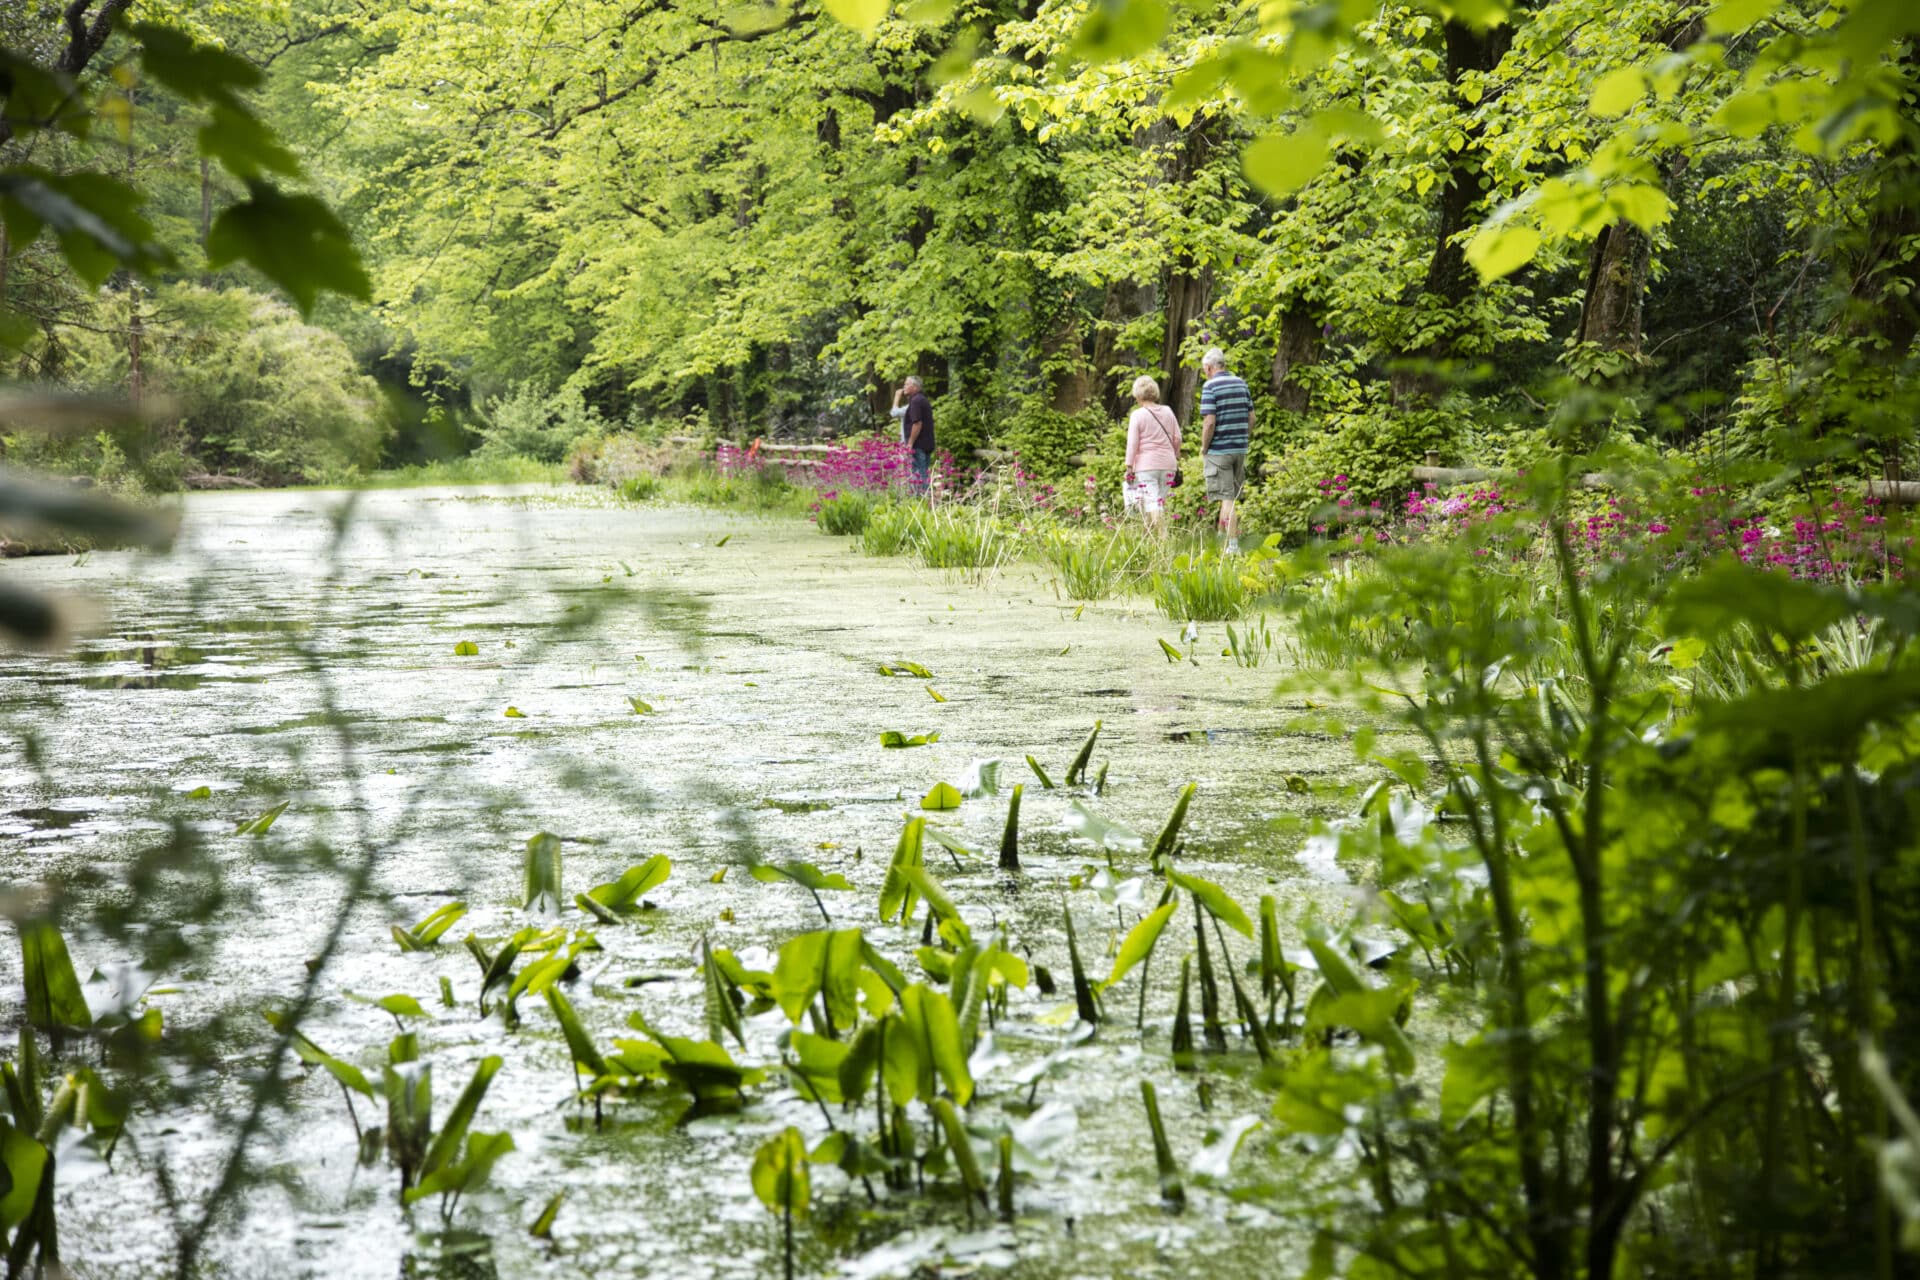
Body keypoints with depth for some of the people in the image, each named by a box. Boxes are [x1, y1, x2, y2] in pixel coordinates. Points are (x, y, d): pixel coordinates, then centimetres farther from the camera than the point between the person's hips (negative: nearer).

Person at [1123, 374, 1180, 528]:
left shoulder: (1138, 415, -7)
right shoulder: (1168, 412, 7)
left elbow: (1132, 443, -8)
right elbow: (1177, 438, 10)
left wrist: (1129, 467, -4)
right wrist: (1176, 459, 21)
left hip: (1146, 465, -5)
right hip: (1167, 463, 5)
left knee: (1150, 502, -8)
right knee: (1160, 502, 14)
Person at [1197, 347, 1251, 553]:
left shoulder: (1210, 387, -11)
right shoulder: (1241, 384, 9)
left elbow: (1210, 421, -18)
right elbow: (1251, 418, 10)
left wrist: (1203, 448, -6)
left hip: (1219, 450, -6)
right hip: (1240, 449, 6)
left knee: (1227, 498, -4)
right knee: (1232, 497, 13)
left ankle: (1233, 544, -6)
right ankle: (1221, 537, 21)